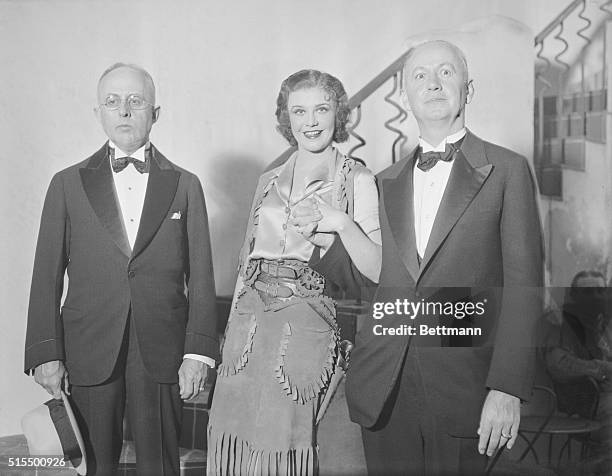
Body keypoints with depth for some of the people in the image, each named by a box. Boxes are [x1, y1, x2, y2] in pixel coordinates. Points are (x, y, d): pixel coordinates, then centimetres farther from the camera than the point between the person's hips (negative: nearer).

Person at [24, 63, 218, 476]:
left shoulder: (185, 186, 6)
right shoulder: (68, 184, 6)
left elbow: (201, 276, 3)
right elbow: (47, 275, 4)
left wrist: (198, 352, -4)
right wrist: (46, 353, -3)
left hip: (162, 354, 0)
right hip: (88, 354, 0)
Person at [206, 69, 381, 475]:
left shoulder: (358, 180, 0)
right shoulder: (270, 180, 14)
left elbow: (377, 270, -5)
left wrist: (343, 222, -20)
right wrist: (232, 326, 13)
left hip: (307, 324, -4)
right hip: (250, 319, 4)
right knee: (232, 439, 5)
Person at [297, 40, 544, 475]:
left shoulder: (507, 171, 1)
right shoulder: (386, 182, 14)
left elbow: (522, 285, -5)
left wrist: (508, 388, -13)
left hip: (462, 387, -3)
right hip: (383, 387, 4)